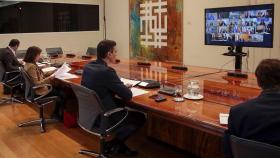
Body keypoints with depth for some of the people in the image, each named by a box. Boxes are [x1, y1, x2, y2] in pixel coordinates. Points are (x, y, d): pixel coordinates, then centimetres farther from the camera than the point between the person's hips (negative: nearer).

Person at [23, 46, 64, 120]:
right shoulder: (31, 67, -25)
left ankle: (56, 114, 19)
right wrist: (49, 78, -22)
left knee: (60, 90, 10)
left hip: (40, 87, 10)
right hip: (39, 92, -10)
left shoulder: (29, 64, 6)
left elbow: (40, 76, 13)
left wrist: (53, 72, 7)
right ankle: (58, 115, 21)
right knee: (62, 94, 0)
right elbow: (37, 83, -26)